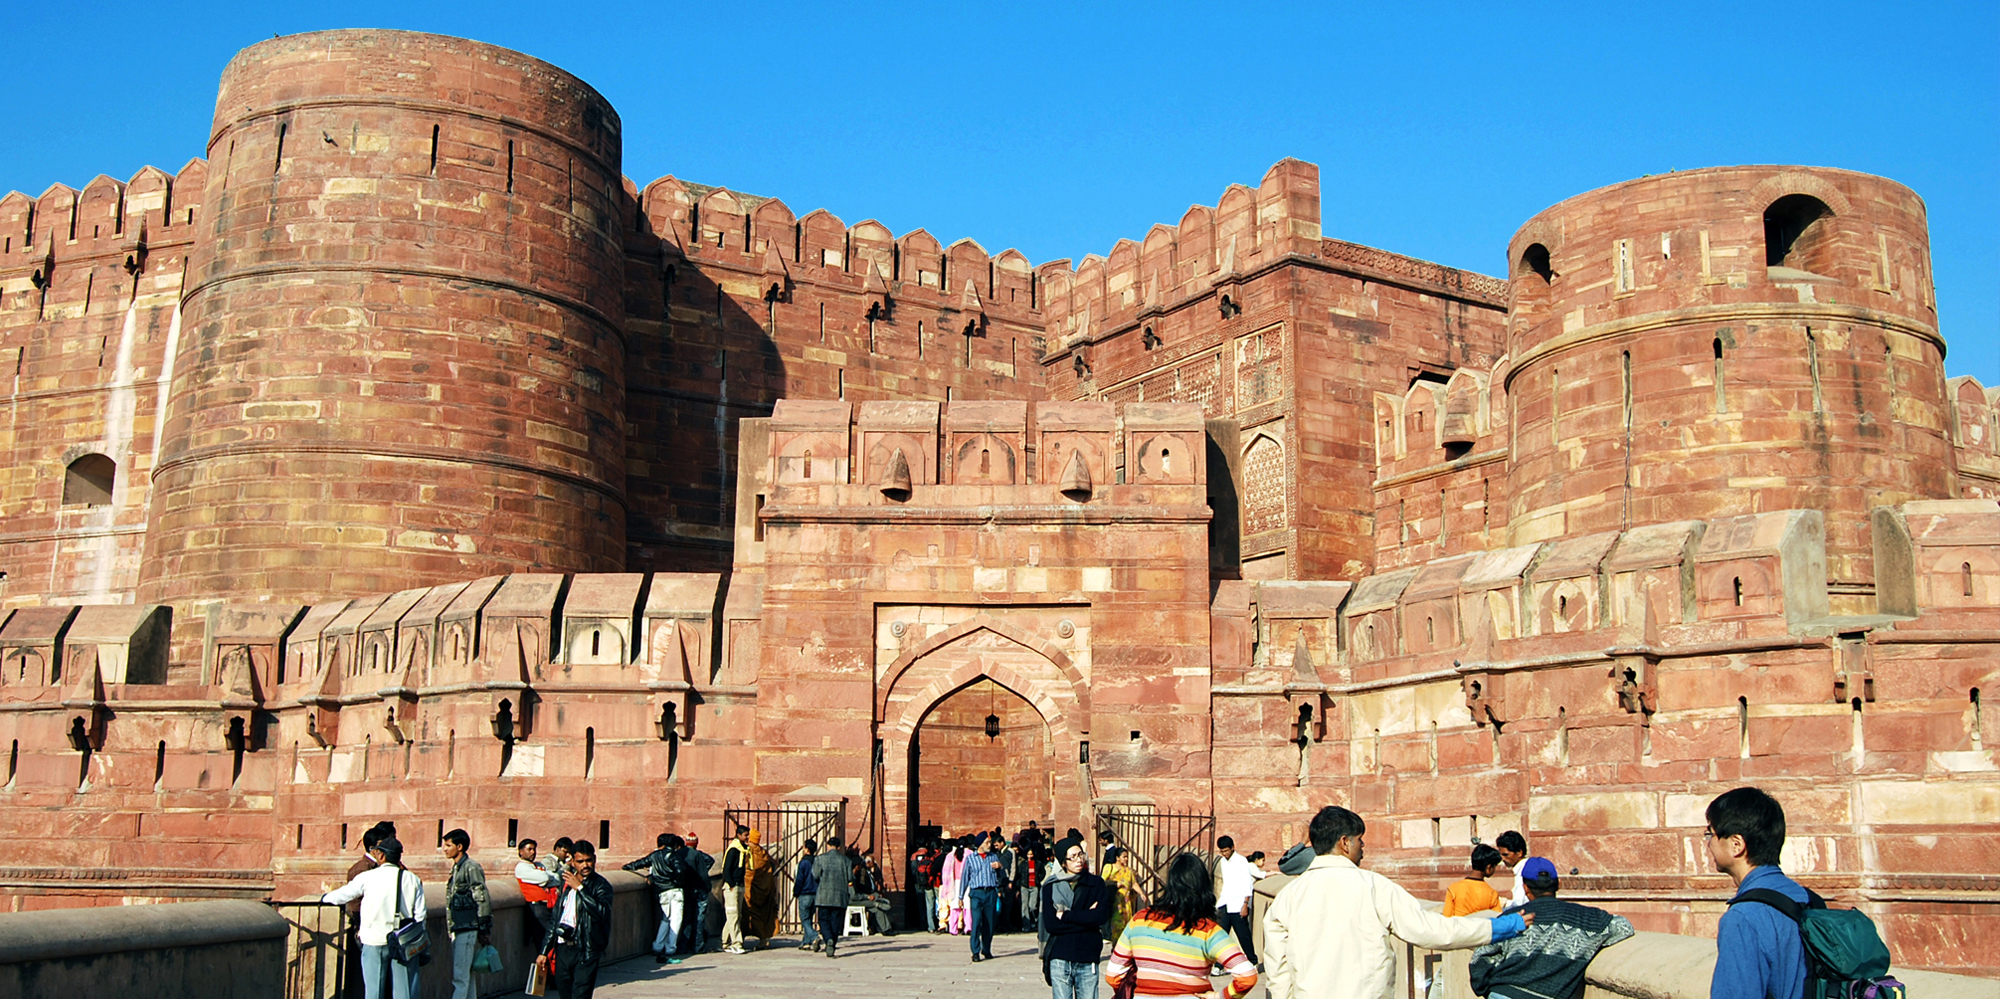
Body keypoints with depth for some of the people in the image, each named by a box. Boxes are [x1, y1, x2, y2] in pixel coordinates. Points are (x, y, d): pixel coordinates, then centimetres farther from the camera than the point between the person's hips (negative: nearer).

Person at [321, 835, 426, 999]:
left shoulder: (368, 877, -4)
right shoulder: (413, 879, 1)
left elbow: (342, 895, 10)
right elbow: (420, 914, 1)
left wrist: (325, 897, 31)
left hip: (375, 941, -2)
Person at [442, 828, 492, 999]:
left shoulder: (471, 867, -12)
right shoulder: (456, 867, 15)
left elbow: (482, 900, -15)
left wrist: (484, 930, -15)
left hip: (467, 929, -9)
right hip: (457, 928, 9)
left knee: (460, 976, -10)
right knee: (465, 975, 12)